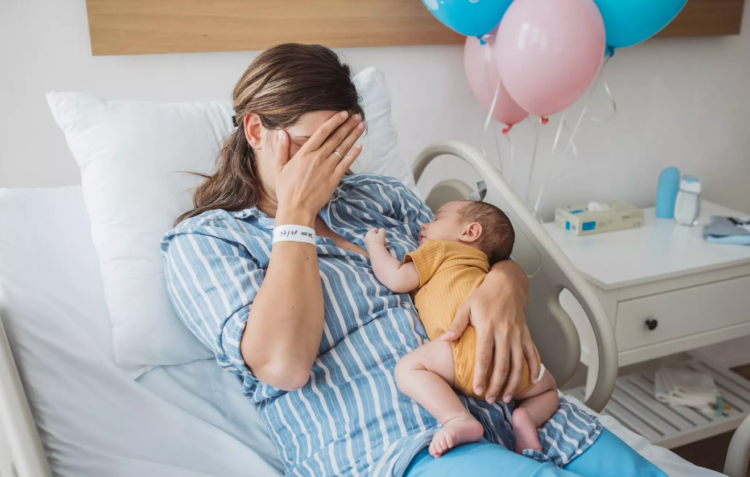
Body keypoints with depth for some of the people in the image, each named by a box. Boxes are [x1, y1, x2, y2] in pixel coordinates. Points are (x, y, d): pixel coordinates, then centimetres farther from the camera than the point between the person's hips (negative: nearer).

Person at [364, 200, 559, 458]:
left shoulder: (439, 249, 21)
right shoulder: (480, 270, 43)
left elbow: (397, 279, 13)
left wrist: (375, 245, 30)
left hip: (471, 339, -7)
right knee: (548, 389, 33)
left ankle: (459, 419, -28)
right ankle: (527, 416, -1)